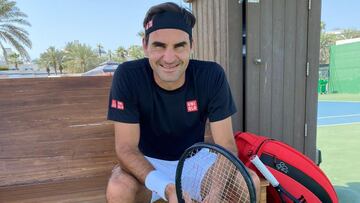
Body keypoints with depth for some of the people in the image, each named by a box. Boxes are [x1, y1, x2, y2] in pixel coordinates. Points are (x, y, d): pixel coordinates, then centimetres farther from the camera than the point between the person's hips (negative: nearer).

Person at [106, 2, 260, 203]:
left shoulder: (212, 76, -18)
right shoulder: (128, 76, -22)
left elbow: (225, 144, -16)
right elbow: (126, 148, -22)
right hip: (147, 164, -1)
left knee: (250, 182, -20)